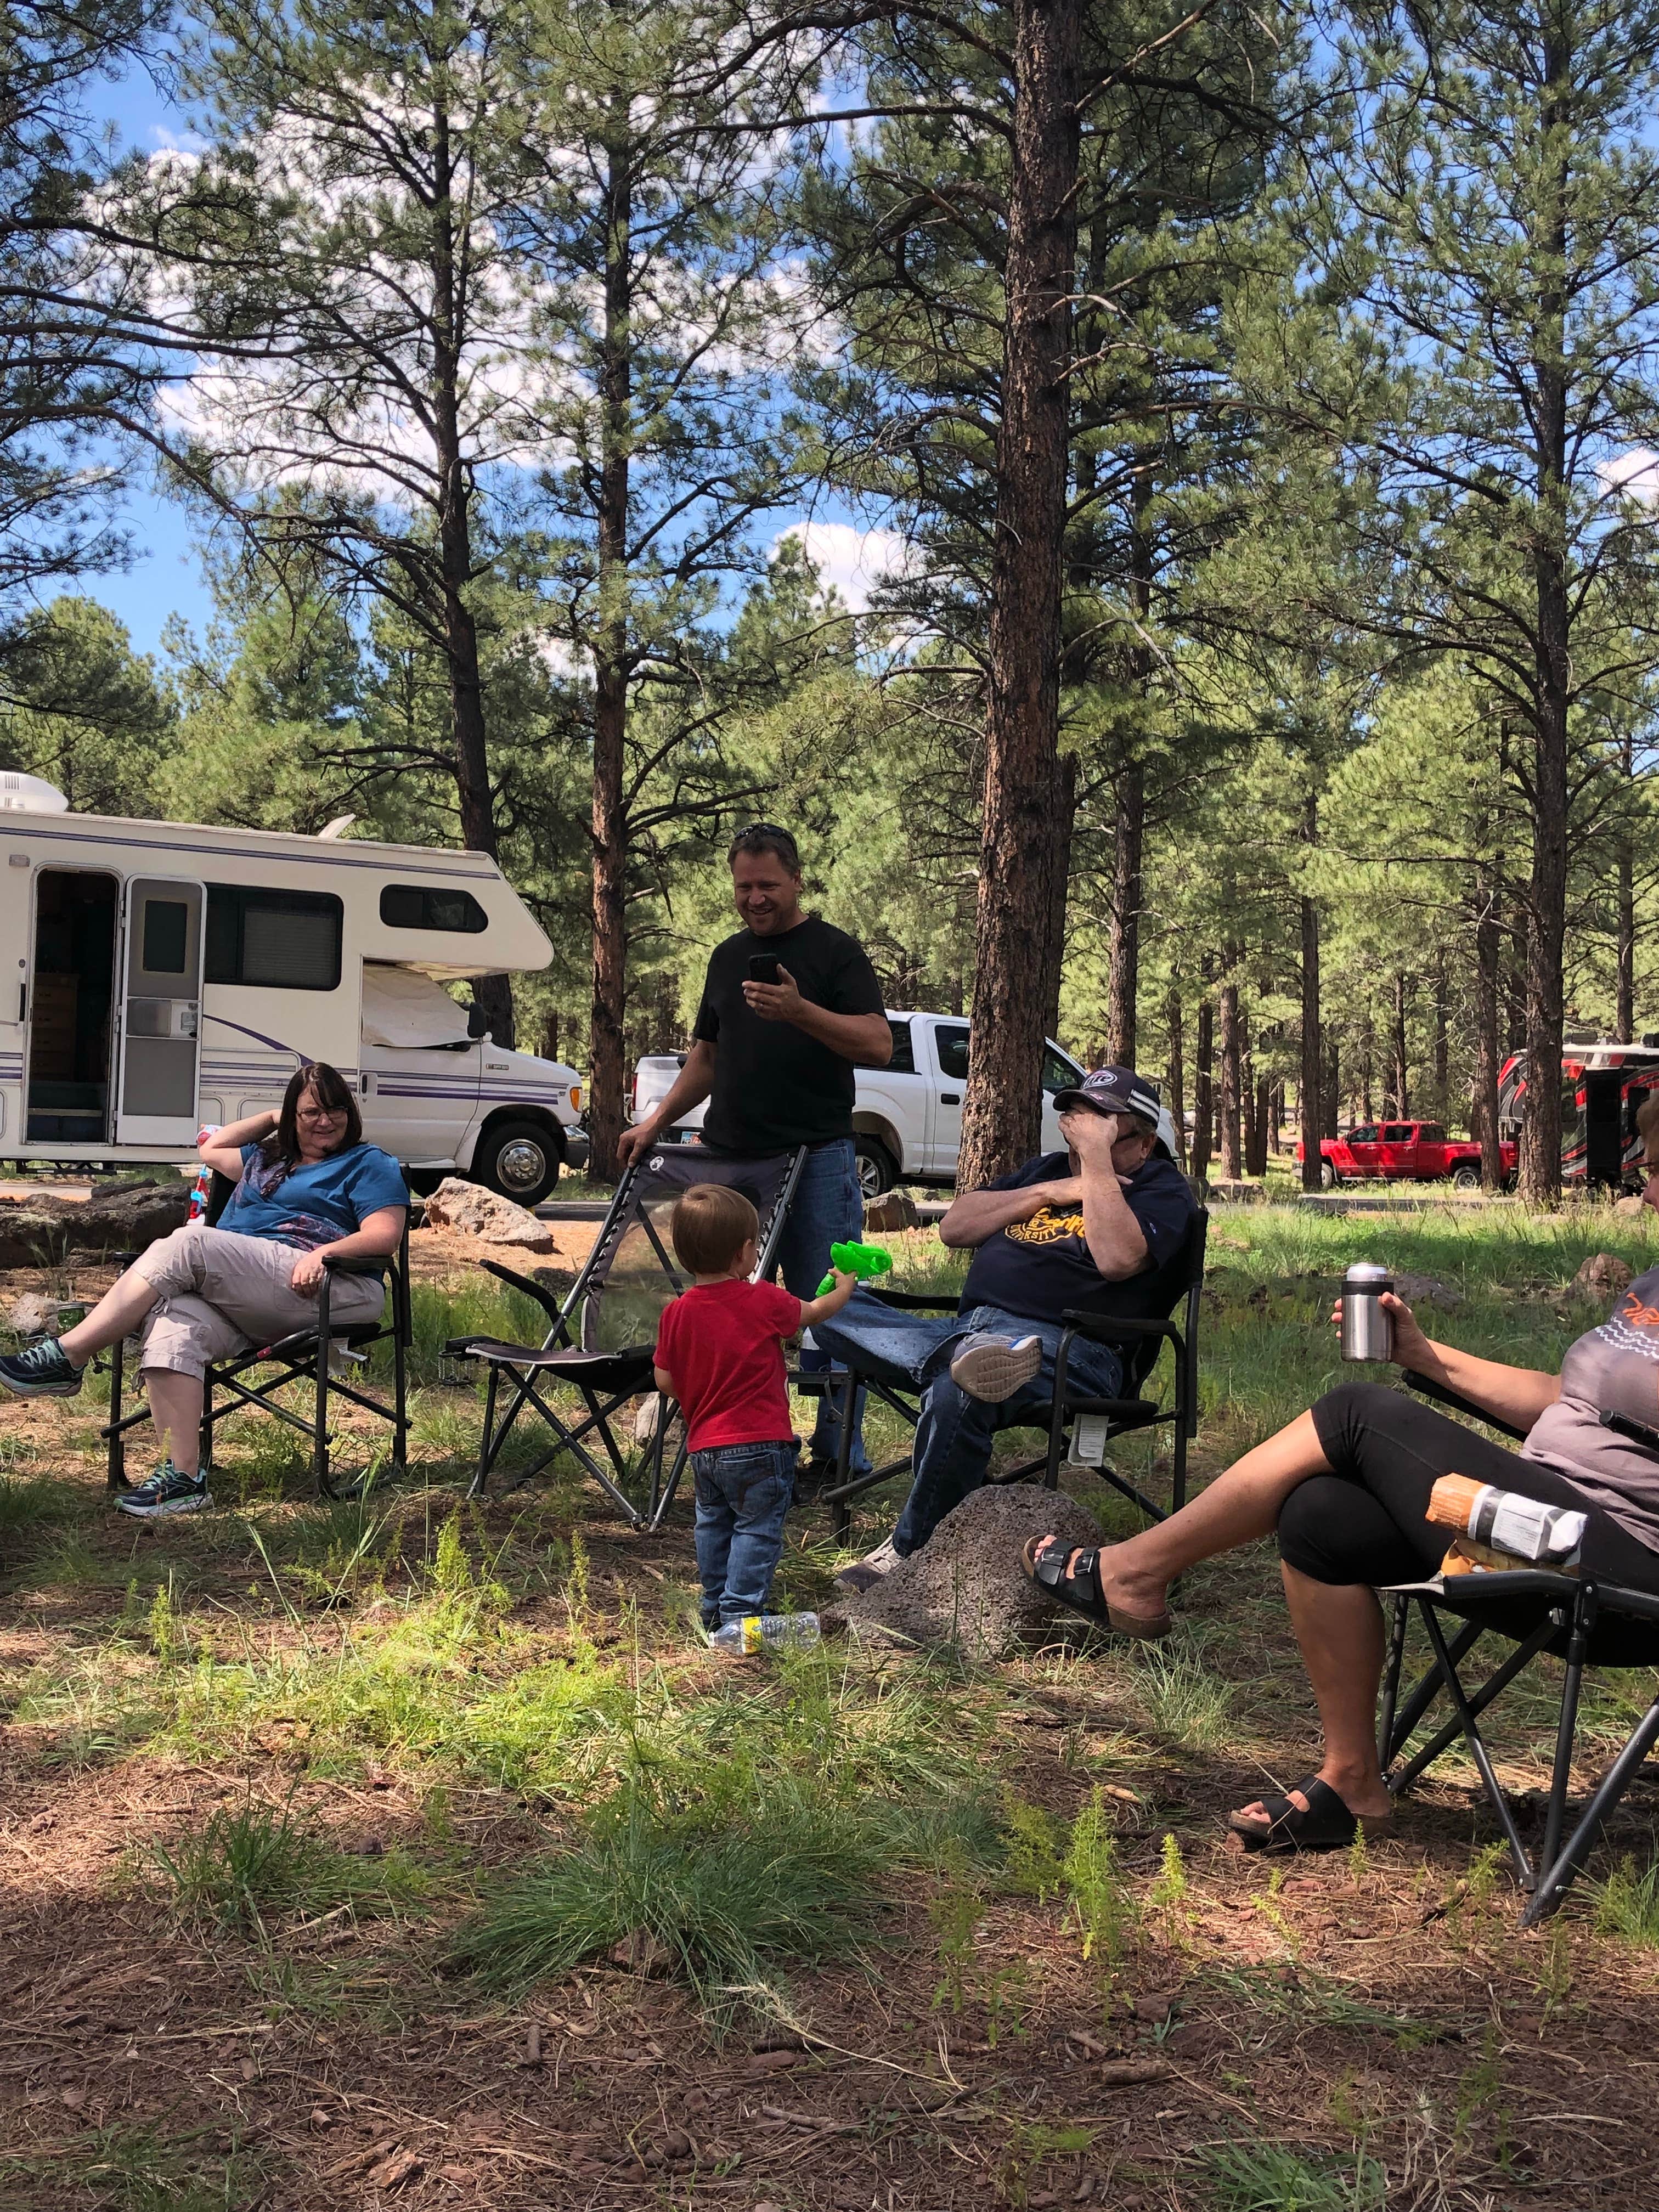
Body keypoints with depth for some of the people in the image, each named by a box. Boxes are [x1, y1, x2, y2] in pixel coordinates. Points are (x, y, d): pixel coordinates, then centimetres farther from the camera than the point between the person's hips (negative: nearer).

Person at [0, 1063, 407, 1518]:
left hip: (306, 1289, -7)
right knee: (175, 1326, -30)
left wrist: (326, 1251, -19)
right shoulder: (267, 1158, 34)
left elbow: (385, 1236, -3)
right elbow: (211, 1149, 48)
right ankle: (183, 1477, -38)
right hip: (239, 1303, 7)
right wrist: (271, 1118, 39)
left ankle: (68, 1356, -23)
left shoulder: (368, 1165, 12)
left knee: (185, 1245, -26)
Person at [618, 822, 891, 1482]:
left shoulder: (834, 951, -2)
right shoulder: (728, 956, 16)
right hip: (729, 1156, 6)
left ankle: (840, 1454, 7)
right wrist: (658, 1120, 11)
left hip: (817, 1160, -6)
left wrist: (800, 1011, -24)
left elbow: (877, 1045, -12)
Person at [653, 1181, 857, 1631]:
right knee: (757, 1528, 3)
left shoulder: (676, 1312, -3)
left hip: (703, 1446, 5)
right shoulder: (764, 1302, -12)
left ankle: (714, 1607, 28)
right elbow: (814, 1312, 7)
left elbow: (665, 1382, 2)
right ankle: (739, 1611, -2)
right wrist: (844, 1287, 27)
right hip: (760, 1444, -5)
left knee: (713, 1524, 20)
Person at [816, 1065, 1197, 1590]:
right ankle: (966, 1355, -38)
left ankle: (911, 1551, -19)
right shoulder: (1046, 1168, 27)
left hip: (1068, 1352, -7)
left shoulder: (1161, 1189, 7)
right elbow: (954, 1227, 16)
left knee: (955, 1395, -39)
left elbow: (1117, 1258, -15)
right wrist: (1049, 1193, 6)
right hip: (966, 1327, 7)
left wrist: (1097, 1156, -11)